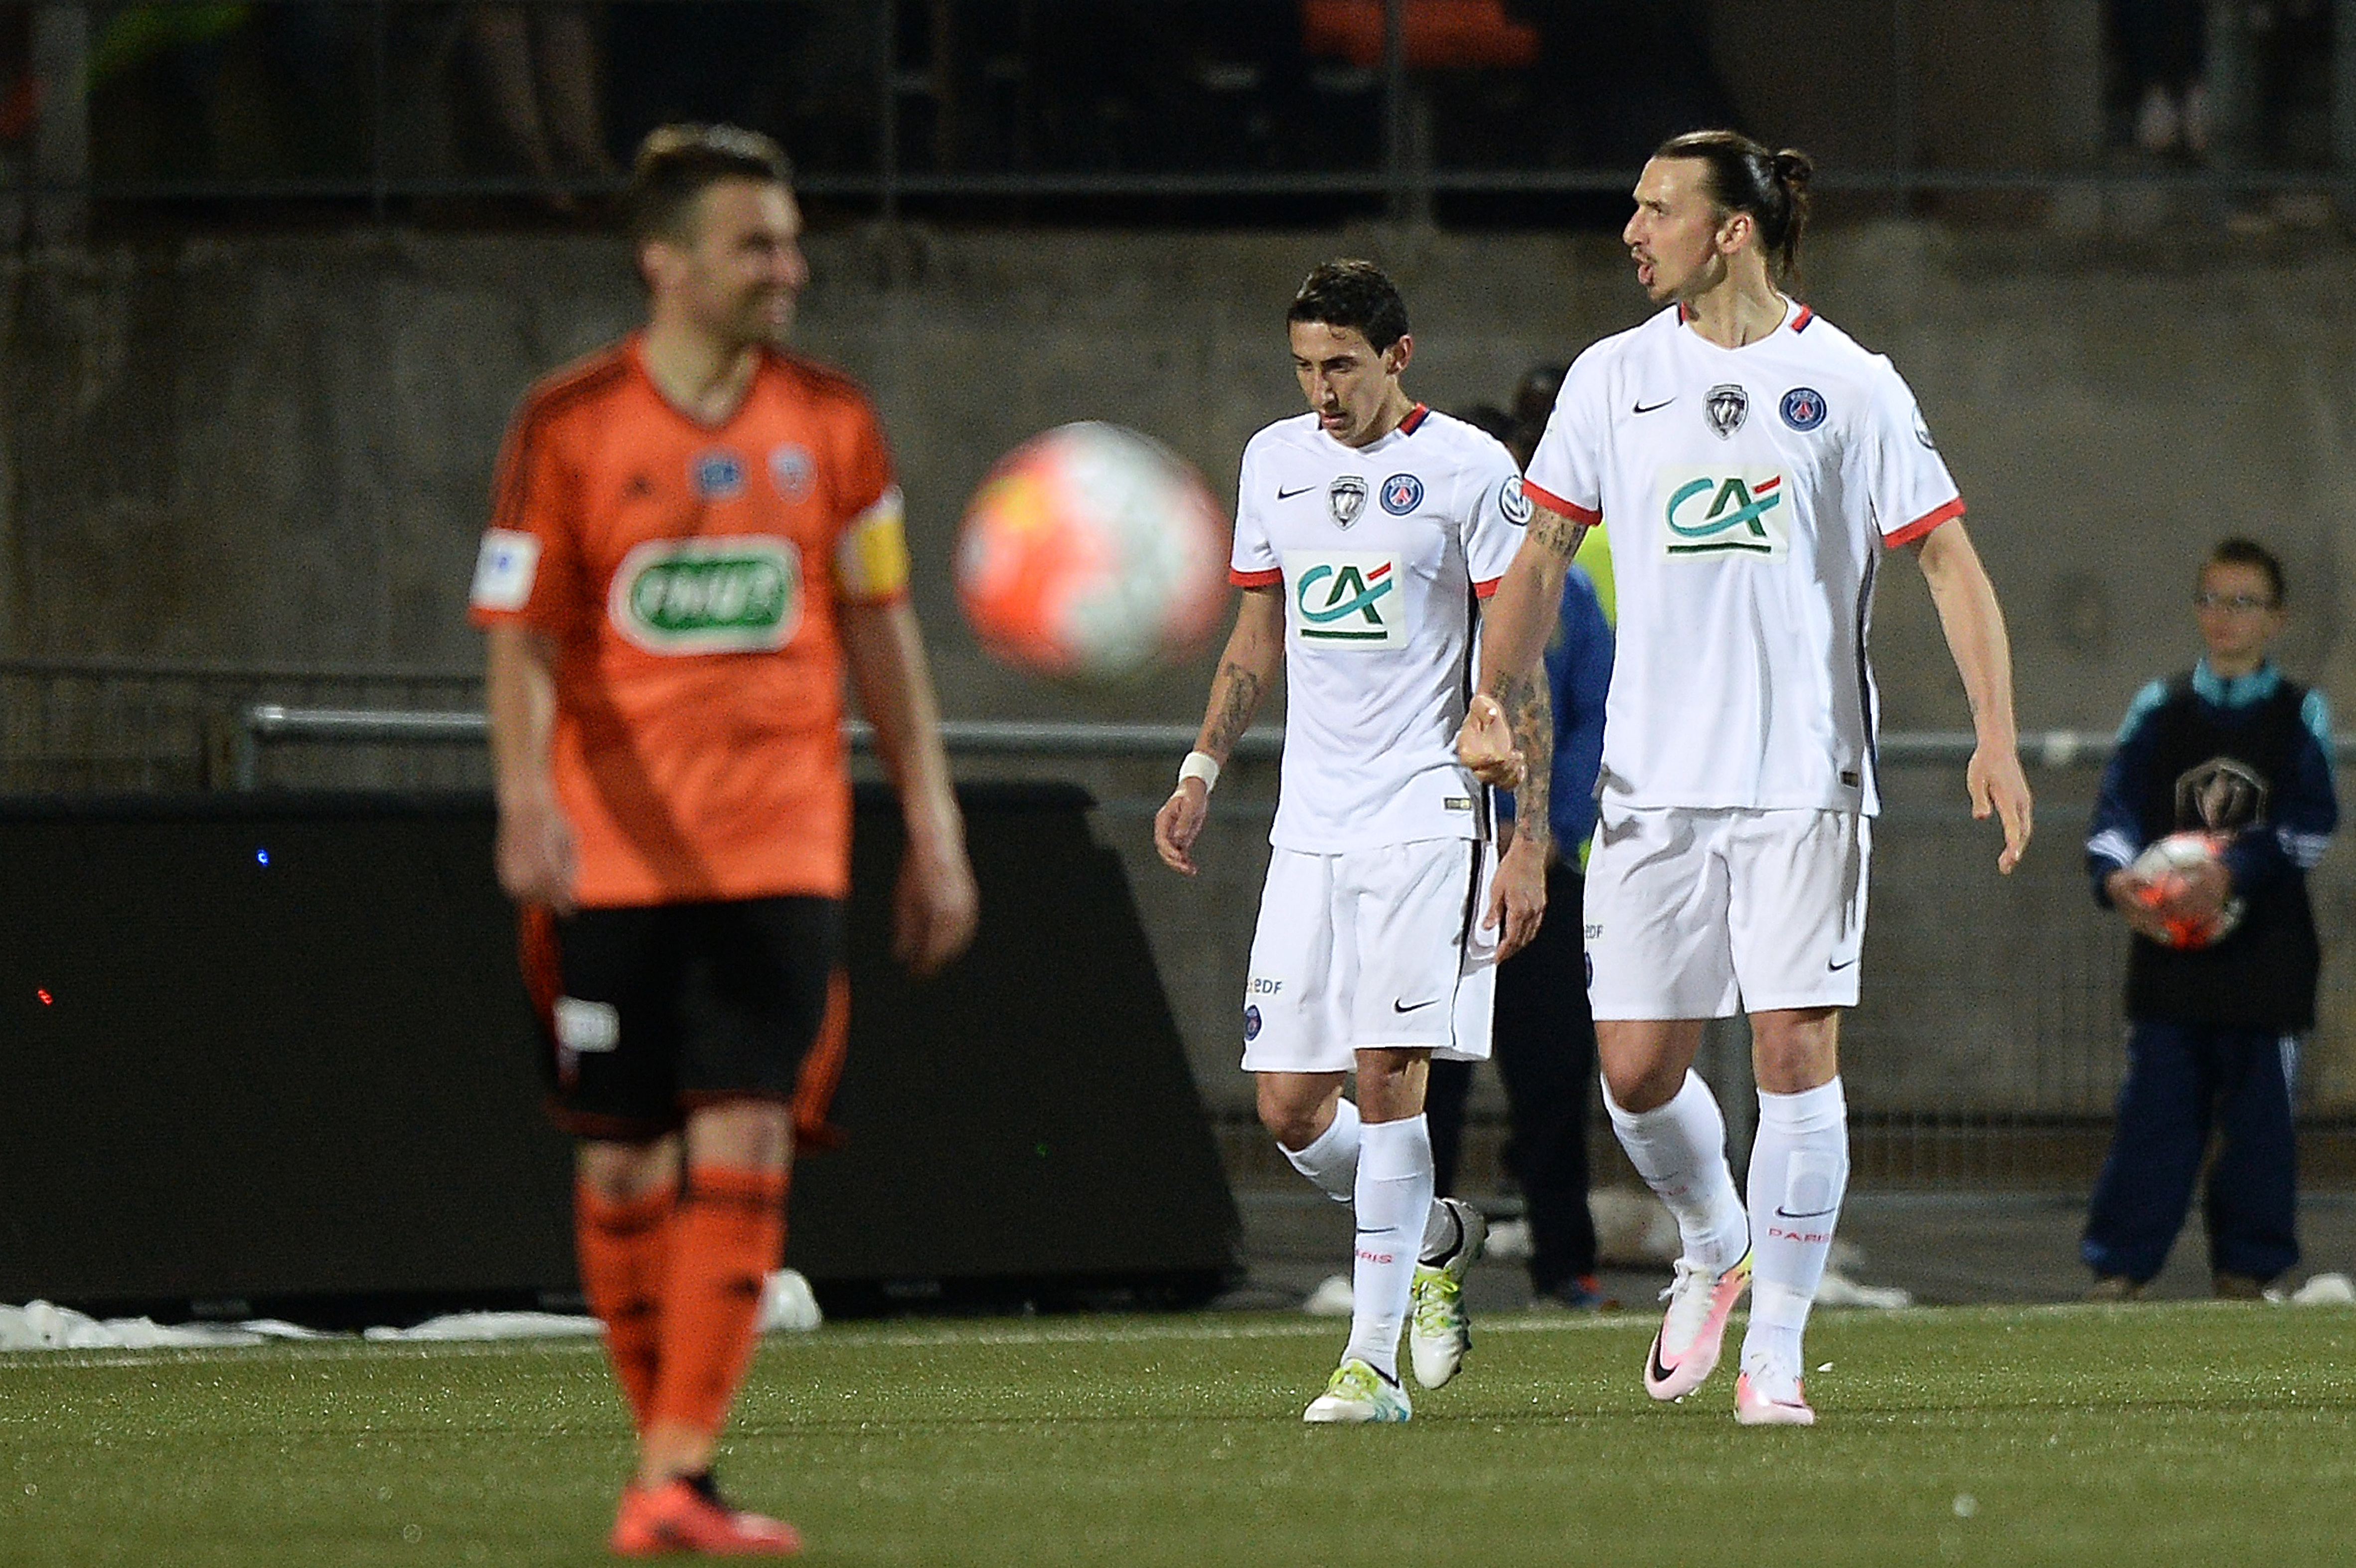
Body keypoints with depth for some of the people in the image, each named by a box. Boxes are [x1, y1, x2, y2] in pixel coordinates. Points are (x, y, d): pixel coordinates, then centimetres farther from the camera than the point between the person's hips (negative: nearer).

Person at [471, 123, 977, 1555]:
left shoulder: (831, 423, 7)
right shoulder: (570, 426, -1)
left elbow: (880, 631, 14)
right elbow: (521, 637, -3)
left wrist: (934, 829, 11)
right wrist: (527, 798, -20)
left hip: (782, 848, 1)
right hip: (615, 855, -1)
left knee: (743, 1152, -12)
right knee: (624, 1170, 3)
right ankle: (664, 1444, 19)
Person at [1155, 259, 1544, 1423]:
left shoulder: (1468, 470, -4)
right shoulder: (1274, 461, 12)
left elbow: (1520, 670, -4)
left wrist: (1529, 844, -9)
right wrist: (1201, 771, 12)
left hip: (1426, 813, -5)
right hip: (1309, 824, 5)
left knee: (1386, 1070, -15)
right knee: (1289, 1108, -1)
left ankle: (1375, 1359, -11)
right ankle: (1434, 1238, 27)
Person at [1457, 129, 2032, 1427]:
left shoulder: (1850, 386, -1)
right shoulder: (1613, 378, 8)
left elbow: (1947, 560, 1)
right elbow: (1544, 551, 14)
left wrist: (1995, 733, -10)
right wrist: (1491, 698, -1)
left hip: (1804, 782, -3)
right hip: (1653, 780, 3)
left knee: (1796, 1051, -10)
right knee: (1637, 1072, 0)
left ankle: (1775, 1351, -2)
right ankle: (1714, 1254, 29)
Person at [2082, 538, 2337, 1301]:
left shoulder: (2300, 716, 4)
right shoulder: (2160, 710, 10)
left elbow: (2307, 826, -7)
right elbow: (2119, 806, 3)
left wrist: (2233, 871, -23)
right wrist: (2116, 873, -18)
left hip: (2265, 946, -1)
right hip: (2167, 948, 1)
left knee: (2259, 1110, 1)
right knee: (2155, 1106, -1)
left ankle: (2247, 1265, 10)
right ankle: (2120, 1263, 2)